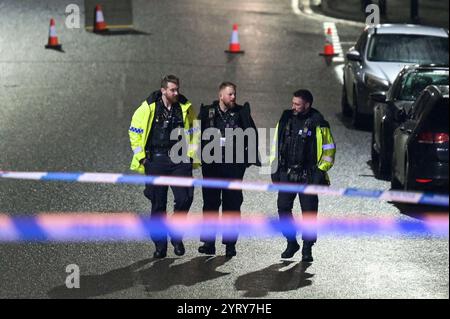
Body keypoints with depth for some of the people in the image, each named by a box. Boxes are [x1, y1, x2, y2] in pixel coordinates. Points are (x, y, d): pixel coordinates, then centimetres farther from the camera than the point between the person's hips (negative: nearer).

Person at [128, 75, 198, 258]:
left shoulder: (186, 108, 4)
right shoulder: (148, 108, -3)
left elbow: (193, 131, 18)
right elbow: (135, 132, 4)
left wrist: (190, 153, 8)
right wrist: (141, 156, -1)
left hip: (180, 160, 1)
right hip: (156, 160, -1)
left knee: (184, 198, -13)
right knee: (158, 205, 3)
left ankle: (176, 236, 7)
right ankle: (160, 246, 12)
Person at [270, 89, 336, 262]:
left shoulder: (318, 124, -6)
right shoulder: (286, 119, 6)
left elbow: (329, 149, -1)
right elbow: (276, 144, 13)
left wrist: (321, 171, -7)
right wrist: (275, 169, 9)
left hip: (308, 176, -4)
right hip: (286, 174, 4)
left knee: (309, 212, -1)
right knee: (283, 208, -1)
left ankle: (307, 248, 10)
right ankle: (291, 243, 15)